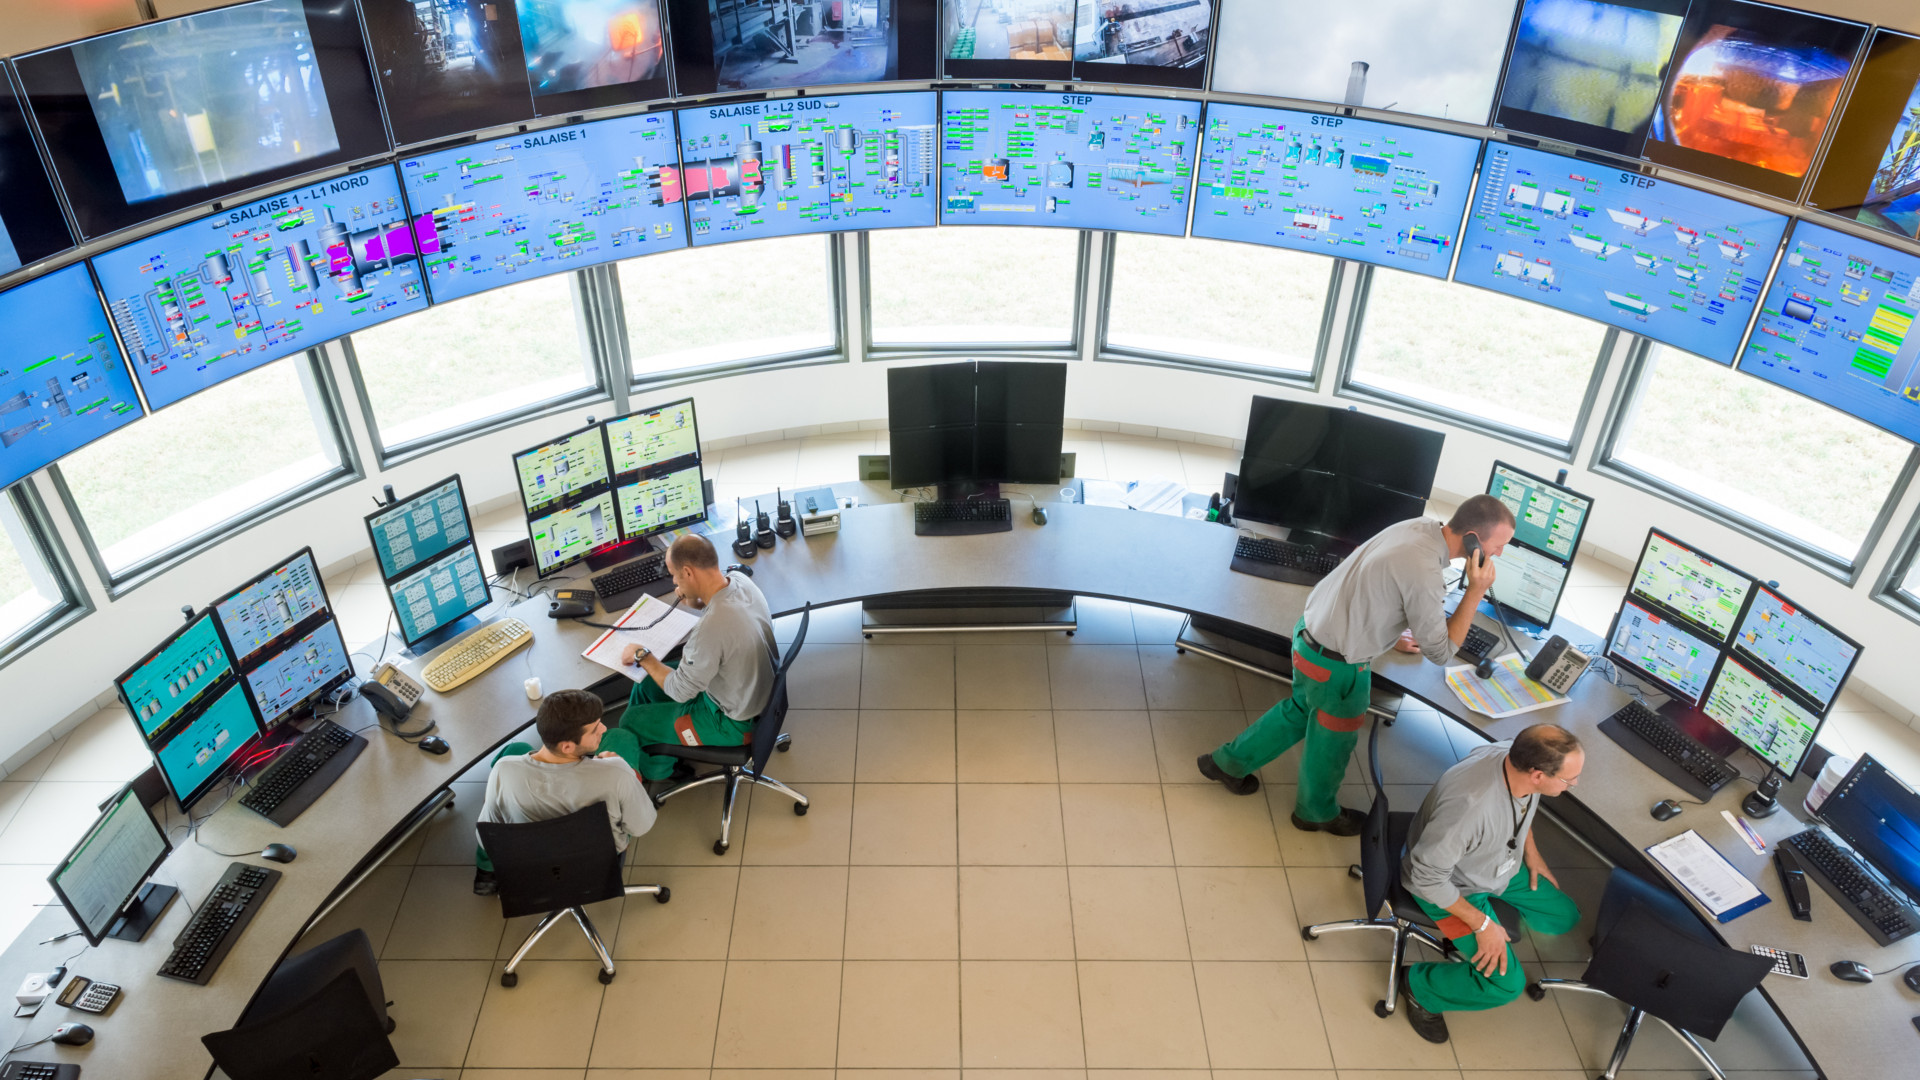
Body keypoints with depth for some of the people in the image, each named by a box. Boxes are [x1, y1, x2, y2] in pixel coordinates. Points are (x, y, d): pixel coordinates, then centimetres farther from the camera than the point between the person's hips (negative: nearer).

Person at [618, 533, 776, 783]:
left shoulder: (711, 629, -39)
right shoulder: (740, 580, -13)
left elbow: (680, 692, -22)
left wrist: (642, 657, -10)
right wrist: (696, 600, 0)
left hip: (733, 722, -9)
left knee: (631, 721, 9)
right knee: (646, 683, 21)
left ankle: (657, 772, 39)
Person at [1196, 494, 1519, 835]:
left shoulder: (1421, 526, -5)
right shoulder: (1424, 574, -33)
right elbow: (1440, 652, -22)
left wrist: (1391, 634, 21)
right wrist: (1476, 592, -24)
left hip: (1311, 628, 8)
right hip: (1336, 665, -8)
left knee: (1301, 710, 31)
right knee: (1332, 740, 19)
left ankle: (1228, 761, 46)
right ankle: (1317, 811, 46)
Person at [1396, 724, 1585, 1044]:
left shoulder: (1519, 757, -22)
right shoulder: (1468, 806, -44)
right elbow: (1428, 877, -30)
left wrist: (1531, 853, 8)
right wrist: (1481, 924, -22)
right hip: (1450, 885, -7)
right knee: (1506, 984, -13)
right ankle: (1418, 986, 10)